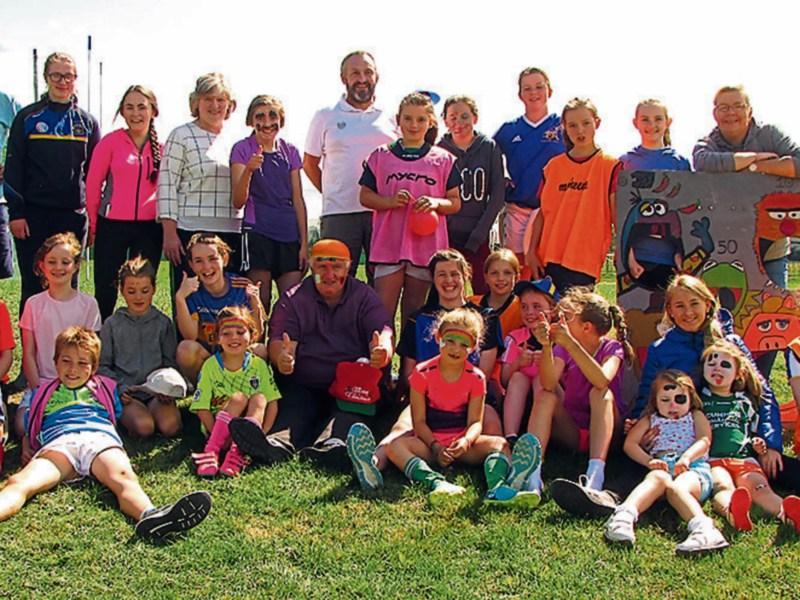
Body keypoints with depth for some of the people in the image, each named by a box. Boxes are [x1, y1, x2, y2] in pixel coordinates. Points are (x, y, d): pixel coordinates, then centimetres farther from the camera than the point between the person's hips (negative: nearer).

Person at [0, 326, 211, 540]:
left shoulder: (106, 388, 36)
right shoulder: (42, 394, 35)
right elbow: (29, 432, 32)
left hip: (101, 439, -1)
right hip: (58, 444, 1)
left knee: (123, 476, -39)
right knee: (20, 483, -37)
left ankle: (149, 517, -70)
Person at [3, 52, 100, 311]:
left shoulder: (87, 122, 9)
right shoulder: (27, 118, 3)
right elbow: (13, 169, 0)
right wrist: (16, 212, -7)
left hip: (72, 216, 2)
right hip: (33, 215, -2)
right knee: (33, 287, 1)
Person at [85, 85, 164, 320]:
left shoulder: (161, 146, 4)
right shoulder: (111, 141, -2)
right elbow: (93, 184, 2)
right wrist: (93, 224, 3)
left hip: (150, 227, 2)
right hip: (113, 225, -2)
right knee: (106, 291, 1)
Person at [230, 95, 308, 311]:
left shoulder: (290, 152, 12)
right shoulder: (242, 149, 1)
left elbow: (298, 200, 13)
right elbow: (238, 202, -6)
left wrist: (304, 242, 7)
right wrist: (248, 171, -24)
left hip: (289, 235, 4)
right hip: (257, 232, -4)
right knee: (259, 303, -6)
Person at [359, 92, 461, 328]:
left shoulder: (444, 160, 8)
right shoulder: (381, 156, 8)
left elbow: (455, 202, 9)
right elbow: (365, 196, 7)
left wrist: (436, 202, -12)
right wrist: (391, 201, -12)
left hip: (426, 246, 1)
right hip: (388, 244, 0)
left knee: (414, 313, 7)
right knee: (383, 311, -5)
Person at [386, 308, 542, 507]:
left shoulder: (476, 378, -1)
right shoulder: (422, 373, -6)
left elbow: (475, 421, -4)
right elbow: (419, 421, -6)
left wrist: (466, 441, -28)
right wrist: (436, 447, -23)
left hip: (461, 442, 2)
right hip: (430, 442, -2)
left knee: (500, 443, -24)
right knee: (395, 446, -31)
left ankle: (497, 487, -51)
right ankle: (437, 483, -53)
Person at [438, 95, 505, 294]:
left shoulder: (490, 148, 4)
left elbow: (498, 194, 1)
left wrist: (479, 232, -6)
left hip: (479, 236, 1)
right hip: (445, 235, 0)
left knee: (484, 292, -1)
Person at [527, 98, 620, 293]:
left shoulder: (610, 166, 1)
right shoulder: (553, 167, 11)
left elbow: (617, 216, -2)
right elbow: (543, 213, 12)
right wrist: (531, 251, 6)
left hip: (584, 262, -4)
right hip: (547, 260, 4)